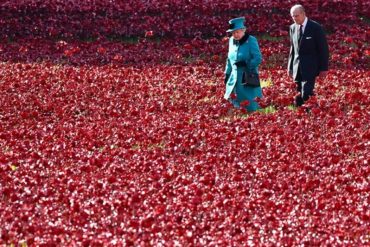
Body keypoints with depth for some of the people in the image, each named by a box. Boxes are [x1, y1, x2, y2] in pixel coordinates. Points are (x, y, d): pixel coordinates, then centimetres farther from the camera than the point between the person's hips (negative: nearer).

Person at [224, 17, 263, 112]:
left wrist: (246, 64, -26)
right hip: (235, 78, 7)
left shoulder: (251, 41, -11)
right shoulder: (232, 41, 9)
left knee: (250, 105, -8)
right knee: (235, 103, 11)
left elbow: (258, 58, -15)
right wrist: (227, 74, 18)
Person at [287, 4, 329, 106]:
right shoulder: (292, 28, 9)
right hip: (297, 68, 5)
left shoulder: (315, 27, -8)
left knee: (306, 95, -16)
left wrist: (323, 68, -10)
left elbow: (323, 49, -6)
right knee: (300, 96, 5)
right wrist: (290, 67, 13)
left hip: (310, 67, -5)